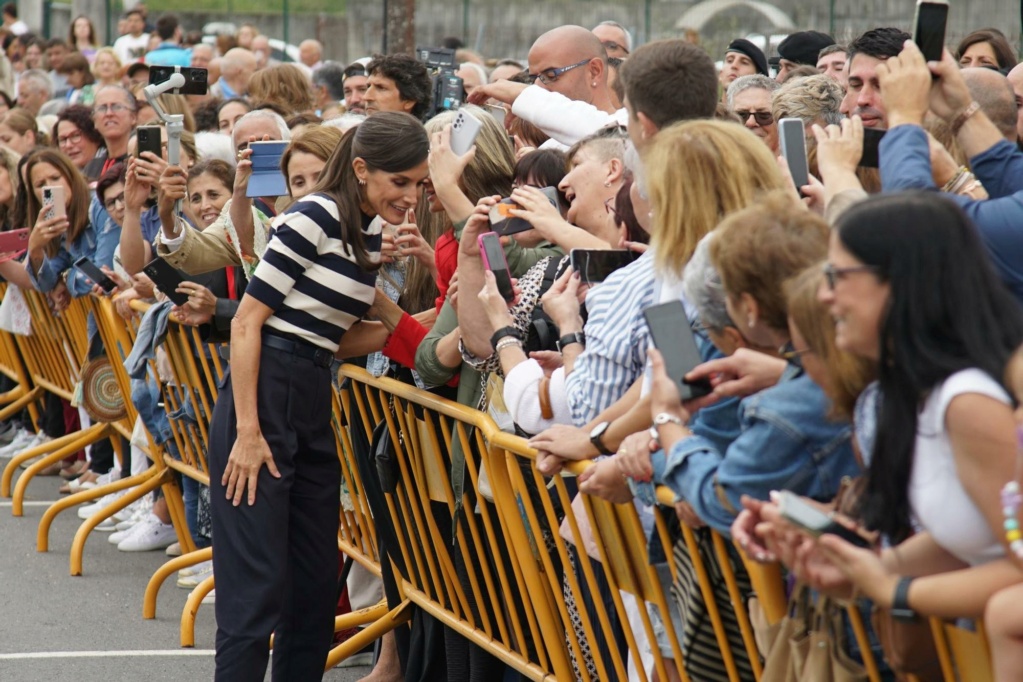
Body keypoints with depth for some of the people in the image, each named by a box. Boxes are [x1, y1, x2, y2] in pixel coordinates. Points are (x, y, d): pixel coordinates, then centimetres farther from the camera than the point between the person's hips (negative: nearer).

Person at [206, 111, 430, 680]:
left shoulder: (370, 236, 14)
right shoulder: (316, 216, -11)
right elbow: (248, 321, -13)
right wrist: (247, 430, -19)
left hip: (314, 408, 9)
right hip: (264, 398, -9)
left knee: (318, 582, 11)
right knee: (258, 586, -10)